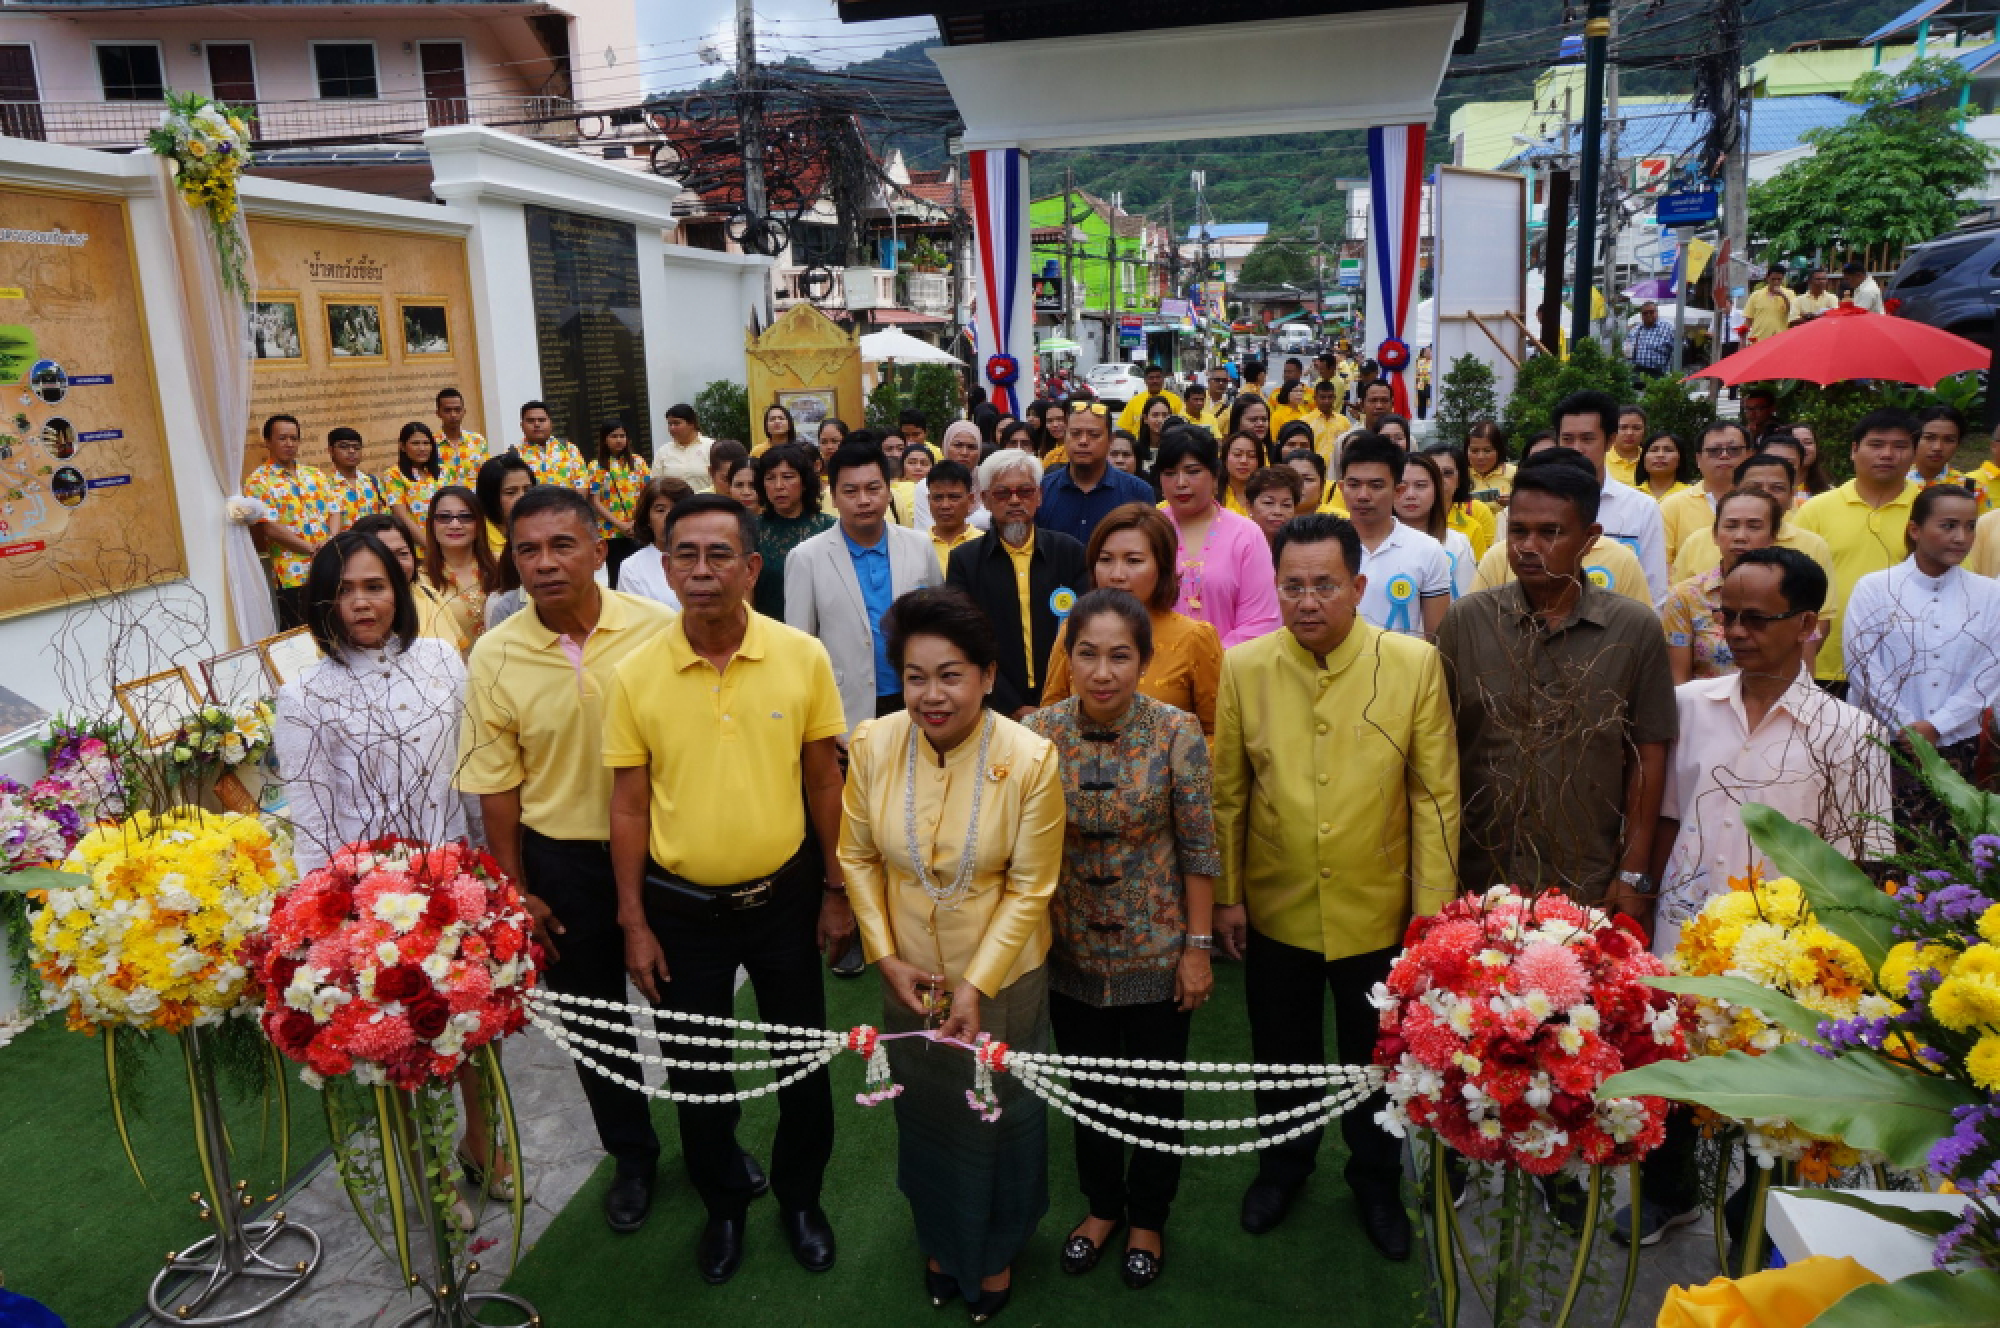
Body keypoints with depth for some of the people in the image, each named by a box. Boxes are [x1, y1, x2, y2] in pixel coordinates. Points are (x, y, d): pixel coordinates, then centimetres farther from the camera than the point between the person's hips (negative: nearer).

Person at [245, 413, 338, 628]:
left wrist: (331, 541, -10)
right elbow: (269, 528, -10)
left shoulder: (316, 474, 17)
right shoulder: (258, 482, -1)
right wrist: (313, 549, -15)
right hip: (293, 576, -5)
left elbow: (334, 511, 11)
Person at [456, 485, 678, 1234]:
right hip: (562, 861, 1)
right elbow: (496, 786, -2)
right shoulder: (495, 656, -9)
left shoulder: (656, 629, -13)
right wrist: (518, 893, 0)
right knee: (593, 1018, 17)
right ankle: (631, 1154, 41)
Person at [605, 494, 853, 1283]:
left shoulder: (802, 657, -11)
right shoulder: (634, 675, -10)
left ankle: (800, 1196, 42)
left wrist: (836, 891, 1)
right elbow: (629, 806, -3)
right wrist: (634, 923, -2)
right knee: (696, 1069, 17)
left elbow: (825, 783, -2)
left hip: (784, 896, 0)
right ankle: (724, 1202, 43)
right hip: (681, 906, 0)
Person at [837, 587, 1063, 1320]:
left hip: (1002, 977, -2)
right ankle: (941, 1239, 53)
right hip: (909, 976, 2)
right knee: (924, 1111, 23)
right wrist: (886, 956, -9)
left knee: (999, 1114, 20)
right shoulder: (872, 746, -15)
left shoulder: (1030, 761, -23)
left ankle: (997, 1248, 49)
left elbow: (1029, 889, -16)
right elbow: (858, 856, -4)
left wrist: (977, 985, -18)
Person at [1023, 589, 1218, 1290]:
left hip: (1156, 950, -2)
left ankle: (1148, 1218, 41)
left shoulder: (1177, 733, -17)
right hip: (1071, 950, 2)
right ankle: (1102, 1204, 45)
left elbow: (1198, 851, -10)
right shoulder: (1038, 730, -11)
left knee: (1155, 1096, 16)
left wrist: (1198, 948, -8)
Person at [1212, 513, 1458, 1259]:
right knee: (1282, 1054, 21)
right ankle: (1284, 1163, 48)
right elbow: (1227, 794, -2)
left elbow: (1436, 795, -7)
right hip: (1275, 910, 1)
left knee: (1376, 1062, 19)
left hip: (1378, 912, -1)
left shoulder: (1414, 664, -11)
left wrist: (1435, 907, -7)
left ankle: (1376, 1183, 45)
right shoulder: (1243, 668, -8)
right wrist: (1225, 896, 0)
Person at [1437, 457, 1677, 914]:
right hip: (1476, 877, 1)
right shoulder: (1466, 620, -3)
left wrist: (1633, 875, -1)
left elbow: (1646, 756, 0)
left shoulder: (1636, 630, -3)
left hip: (1588, 887, 0)